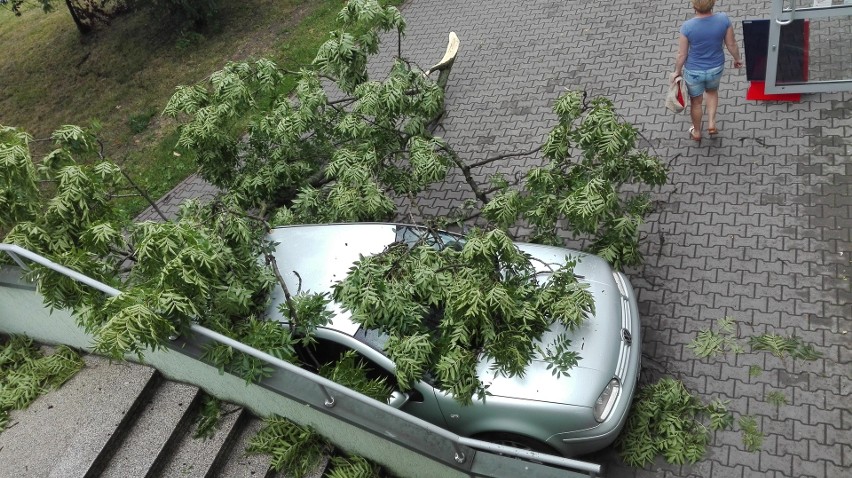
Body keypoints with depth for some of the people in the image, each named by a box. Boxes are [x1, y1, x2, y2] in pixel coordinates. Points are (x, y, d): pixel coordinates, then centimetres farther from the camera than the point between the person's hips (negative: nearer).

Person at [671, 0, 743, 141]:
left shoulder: (687, 27, -27)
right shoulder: (723, 19, -20)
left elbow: (682, 55, -16)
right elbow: (731, 44, -6)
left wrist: (677, 71, 2)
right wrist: (737, 58, 14)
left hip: (694, 71, -2)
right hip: (716, 68, 2)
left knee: (696, 101, 23)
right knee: (712, 91, 35)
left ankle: (697, 132, 43)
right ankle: (711, 123, 31)